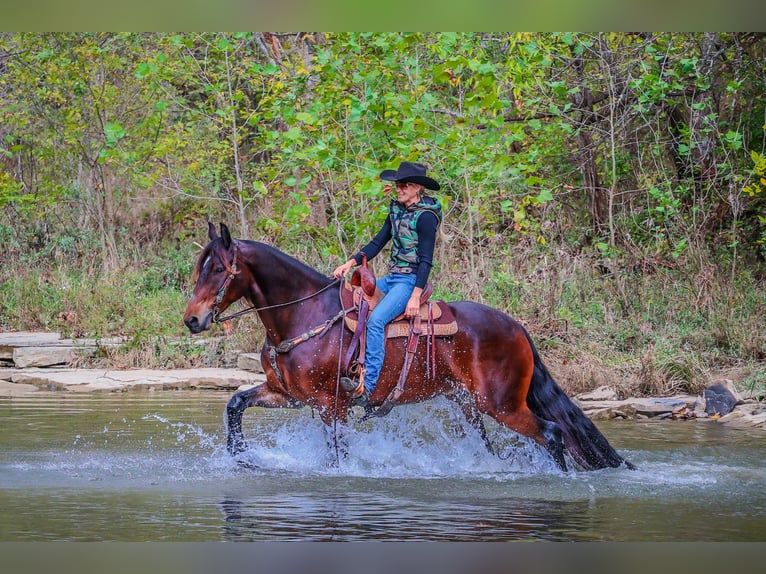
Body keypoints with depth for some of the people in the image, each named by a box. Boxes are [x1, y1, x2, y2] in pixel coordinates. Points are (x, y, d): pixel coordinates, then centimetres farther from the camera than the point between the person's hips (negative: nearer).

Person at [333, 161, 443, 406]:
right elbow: (377, 243, 13)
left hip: (410, 280, -9)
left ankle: (368, 385, -34)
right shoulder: (397, 210, 12)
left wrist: (416, 296, -21)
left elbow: (426, 260, -15)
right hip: (391, 278, 9)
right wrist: (351, 263, -1)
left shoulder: (425, 217, -12)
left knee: (375, 320, -29)